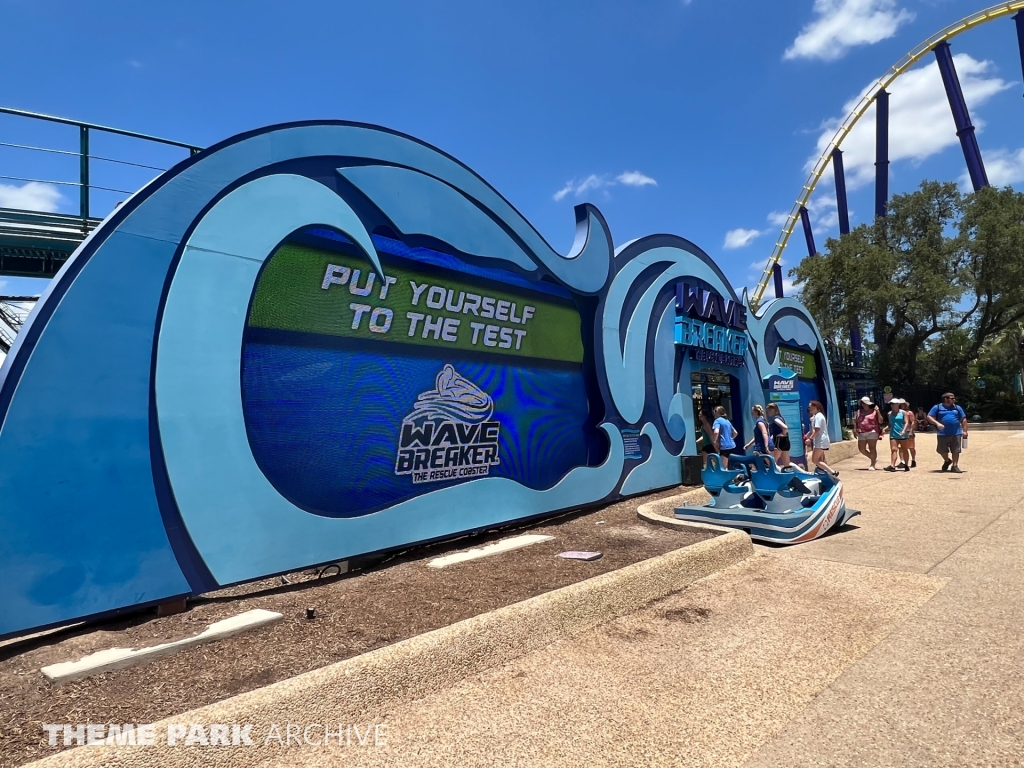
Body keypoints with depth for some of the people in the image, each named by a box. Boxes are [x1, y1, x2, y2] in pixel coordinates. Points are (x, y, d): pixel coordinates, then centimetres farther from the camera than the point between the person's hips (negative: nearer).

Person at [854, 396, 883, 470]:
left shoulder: (874, 411, 3)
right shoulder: (859, 412, 15)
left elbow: (880, 421, -2)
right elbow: (855, 422, 19)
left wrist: (878, 411, -9)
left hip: (872, 432, -5)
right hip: (861, 433, 5)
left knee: (872, 448, -4)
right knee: (861, 448, 2)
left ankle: (872, 465, 2)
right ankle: (874, 459, 25)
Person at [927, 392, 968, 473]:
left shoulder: (957, 408, 13)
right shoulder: (937, 407, 4)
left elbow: (963, 419, 13)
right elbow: (929, 417, -1)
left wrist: (965, 431, 5)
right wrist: (937, 423, -17)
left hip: (956, 434, 2)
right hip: (943, 434, -2)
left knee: (956, 450, 1)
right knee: (942, 450, 4)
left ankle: (955, 466, 9)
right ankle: (947, 461, 32)